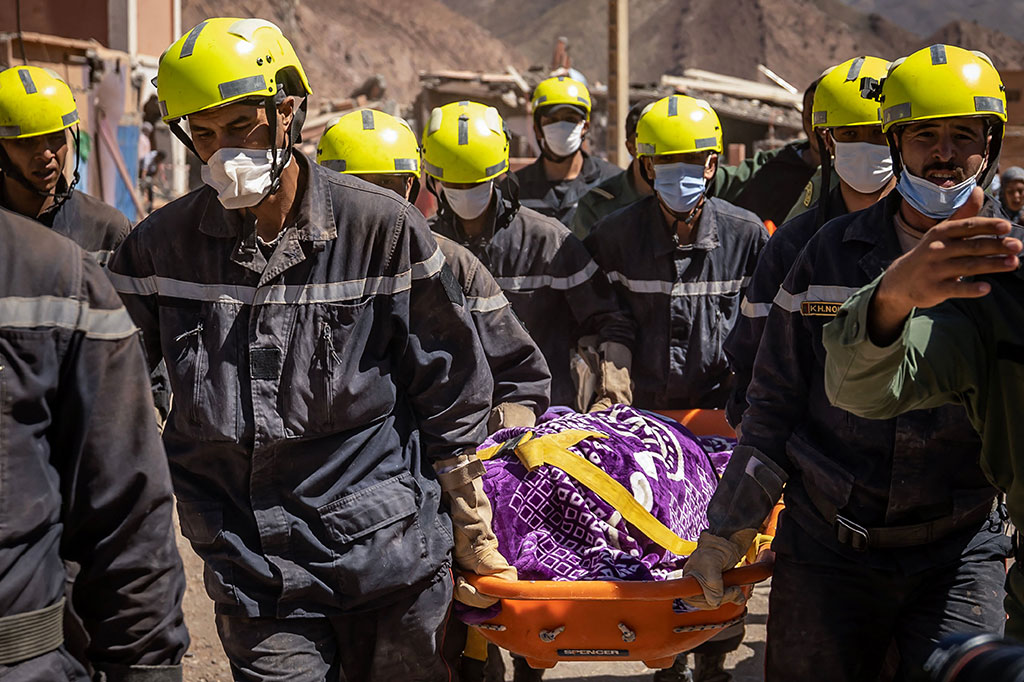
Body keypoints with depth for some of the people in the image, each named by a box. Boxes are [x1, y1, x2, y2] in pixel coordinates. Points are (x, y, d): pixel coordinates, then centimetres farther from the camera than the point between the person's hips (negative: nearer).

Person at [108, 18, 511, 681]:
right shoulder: (162, 244, 0)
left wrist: (474, 537, 4)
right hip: (252, 571, 1)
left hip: (389, 554, -1)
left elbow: (454, 395, 1)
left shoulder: (383, 227, -6)